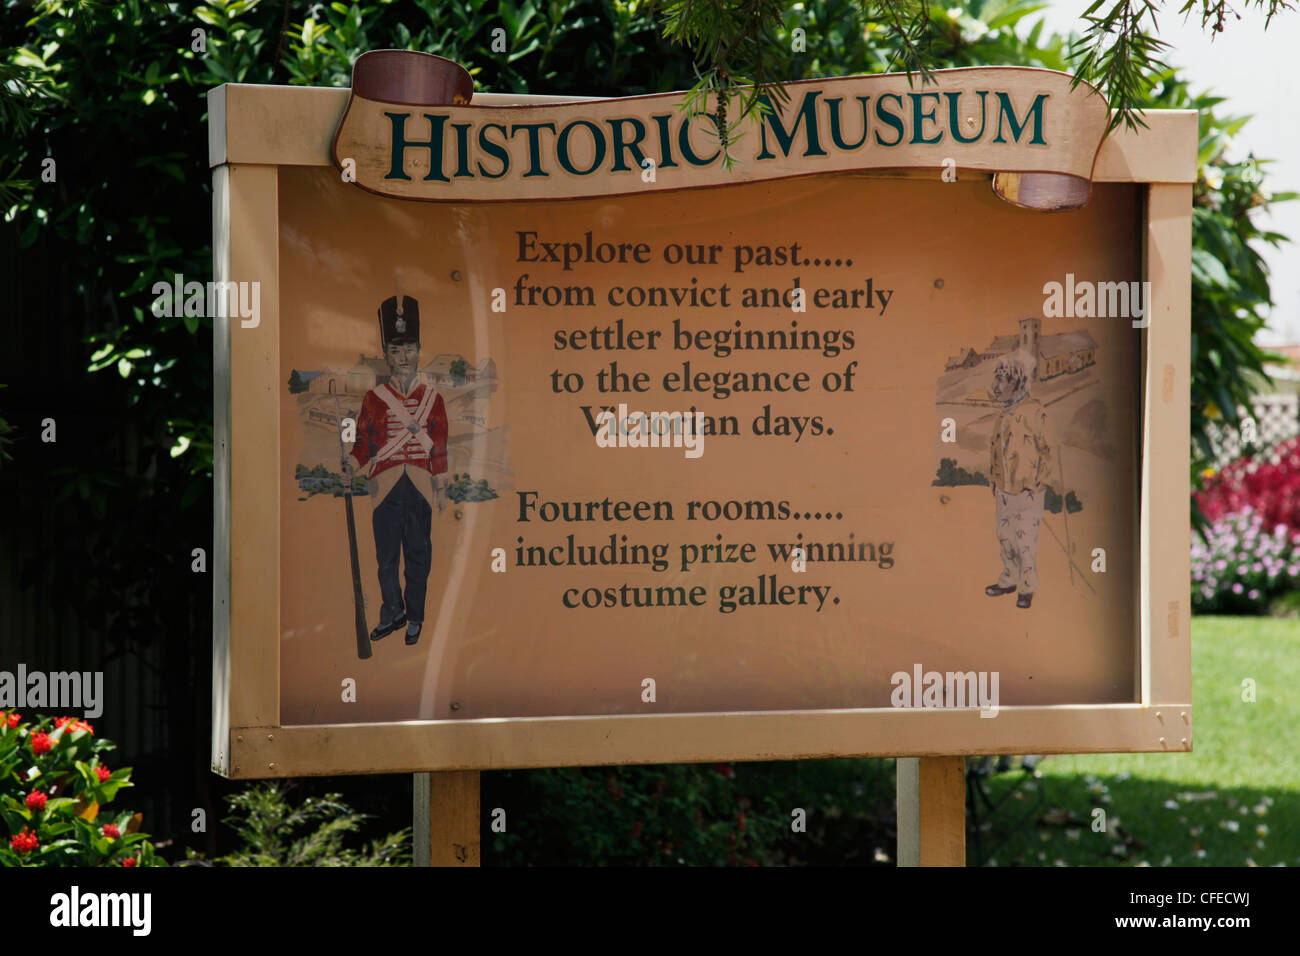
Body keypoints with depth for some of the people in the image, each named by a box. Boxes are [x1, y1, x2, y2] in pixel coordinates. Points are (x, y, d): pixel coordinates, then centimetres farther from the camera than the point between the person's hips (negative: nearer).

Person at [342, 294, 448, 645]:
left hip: (420, 488, 0)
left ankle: (415, 617, 14)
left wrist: (441, 487, 4)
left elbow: (440, 445, 8)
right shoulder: (374, 398, 3)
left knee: (418, 555, 5)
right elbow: (364, 443, 3)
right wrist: (351, 465, -16)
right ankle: (393, 613, 17)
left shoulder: (432, 398, 6)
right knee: (387, 556, 3)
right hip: (387, 486, 0)